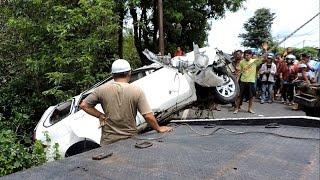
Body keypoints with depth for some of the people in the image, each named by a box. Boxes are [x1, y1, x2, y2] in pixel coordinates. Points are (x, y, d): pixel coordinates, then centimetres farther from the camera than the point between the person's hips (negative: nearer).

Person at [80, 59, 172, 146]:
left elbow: (84, 105, 3)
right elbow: (148, 116, -11)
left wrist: (100, 115, 5)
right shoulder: (137, 91, -8)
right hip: (130, 141, -1)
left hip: (108, 142, 1)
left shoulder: (102, 89, -3)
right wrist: (159, 129, 4)